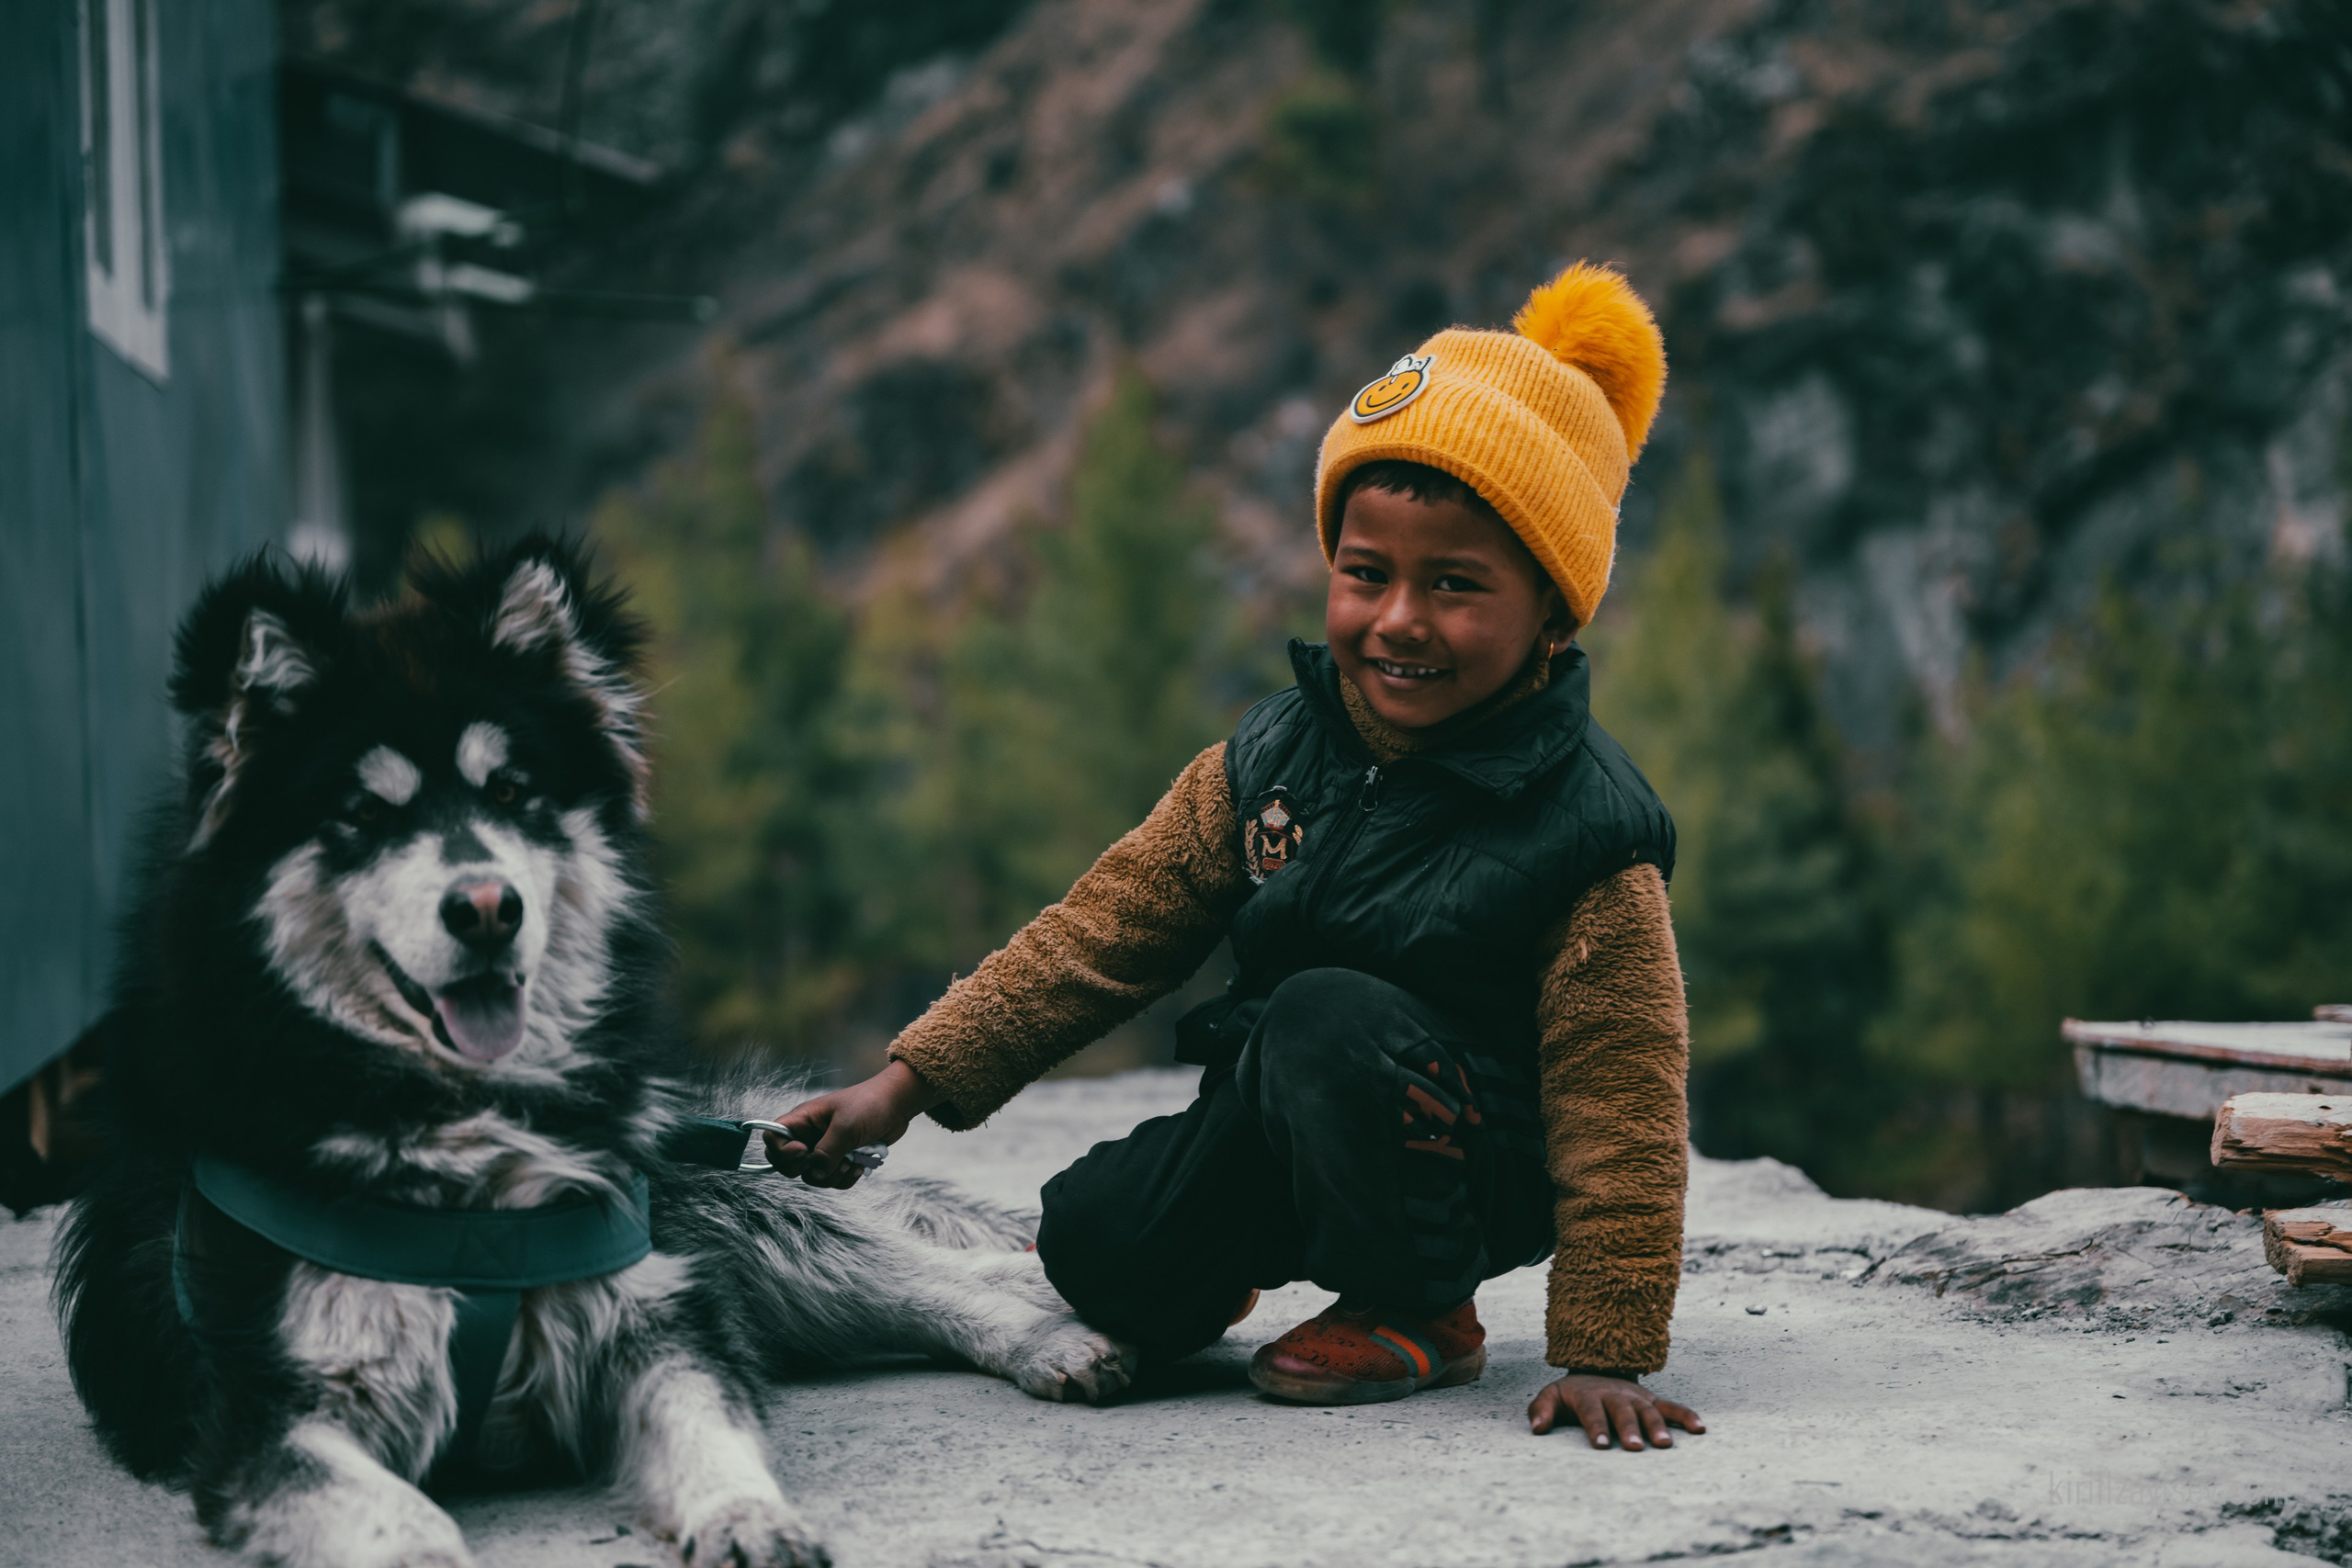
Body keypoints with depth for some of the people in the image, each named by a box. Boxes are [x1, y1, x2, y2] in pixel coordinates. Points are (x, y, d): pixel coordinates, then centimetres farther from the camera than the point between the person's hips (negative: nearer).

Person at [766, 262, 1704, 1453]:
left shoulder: (1582, 832, -20)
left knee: (1327, 1019, -33)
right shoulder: (1269, 762, -3)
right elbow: (1108, 931, 0)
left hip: (1484, 1168, -5)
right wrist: (912, 1079, -6)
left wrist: (1606, 1351, -20)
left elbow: (1619, 1111, -18)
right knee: (1092, 1243, -16)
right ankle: (1217, 1278, 21)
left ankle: (1417, 1310, -8)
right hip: (1278, 1133, 5)